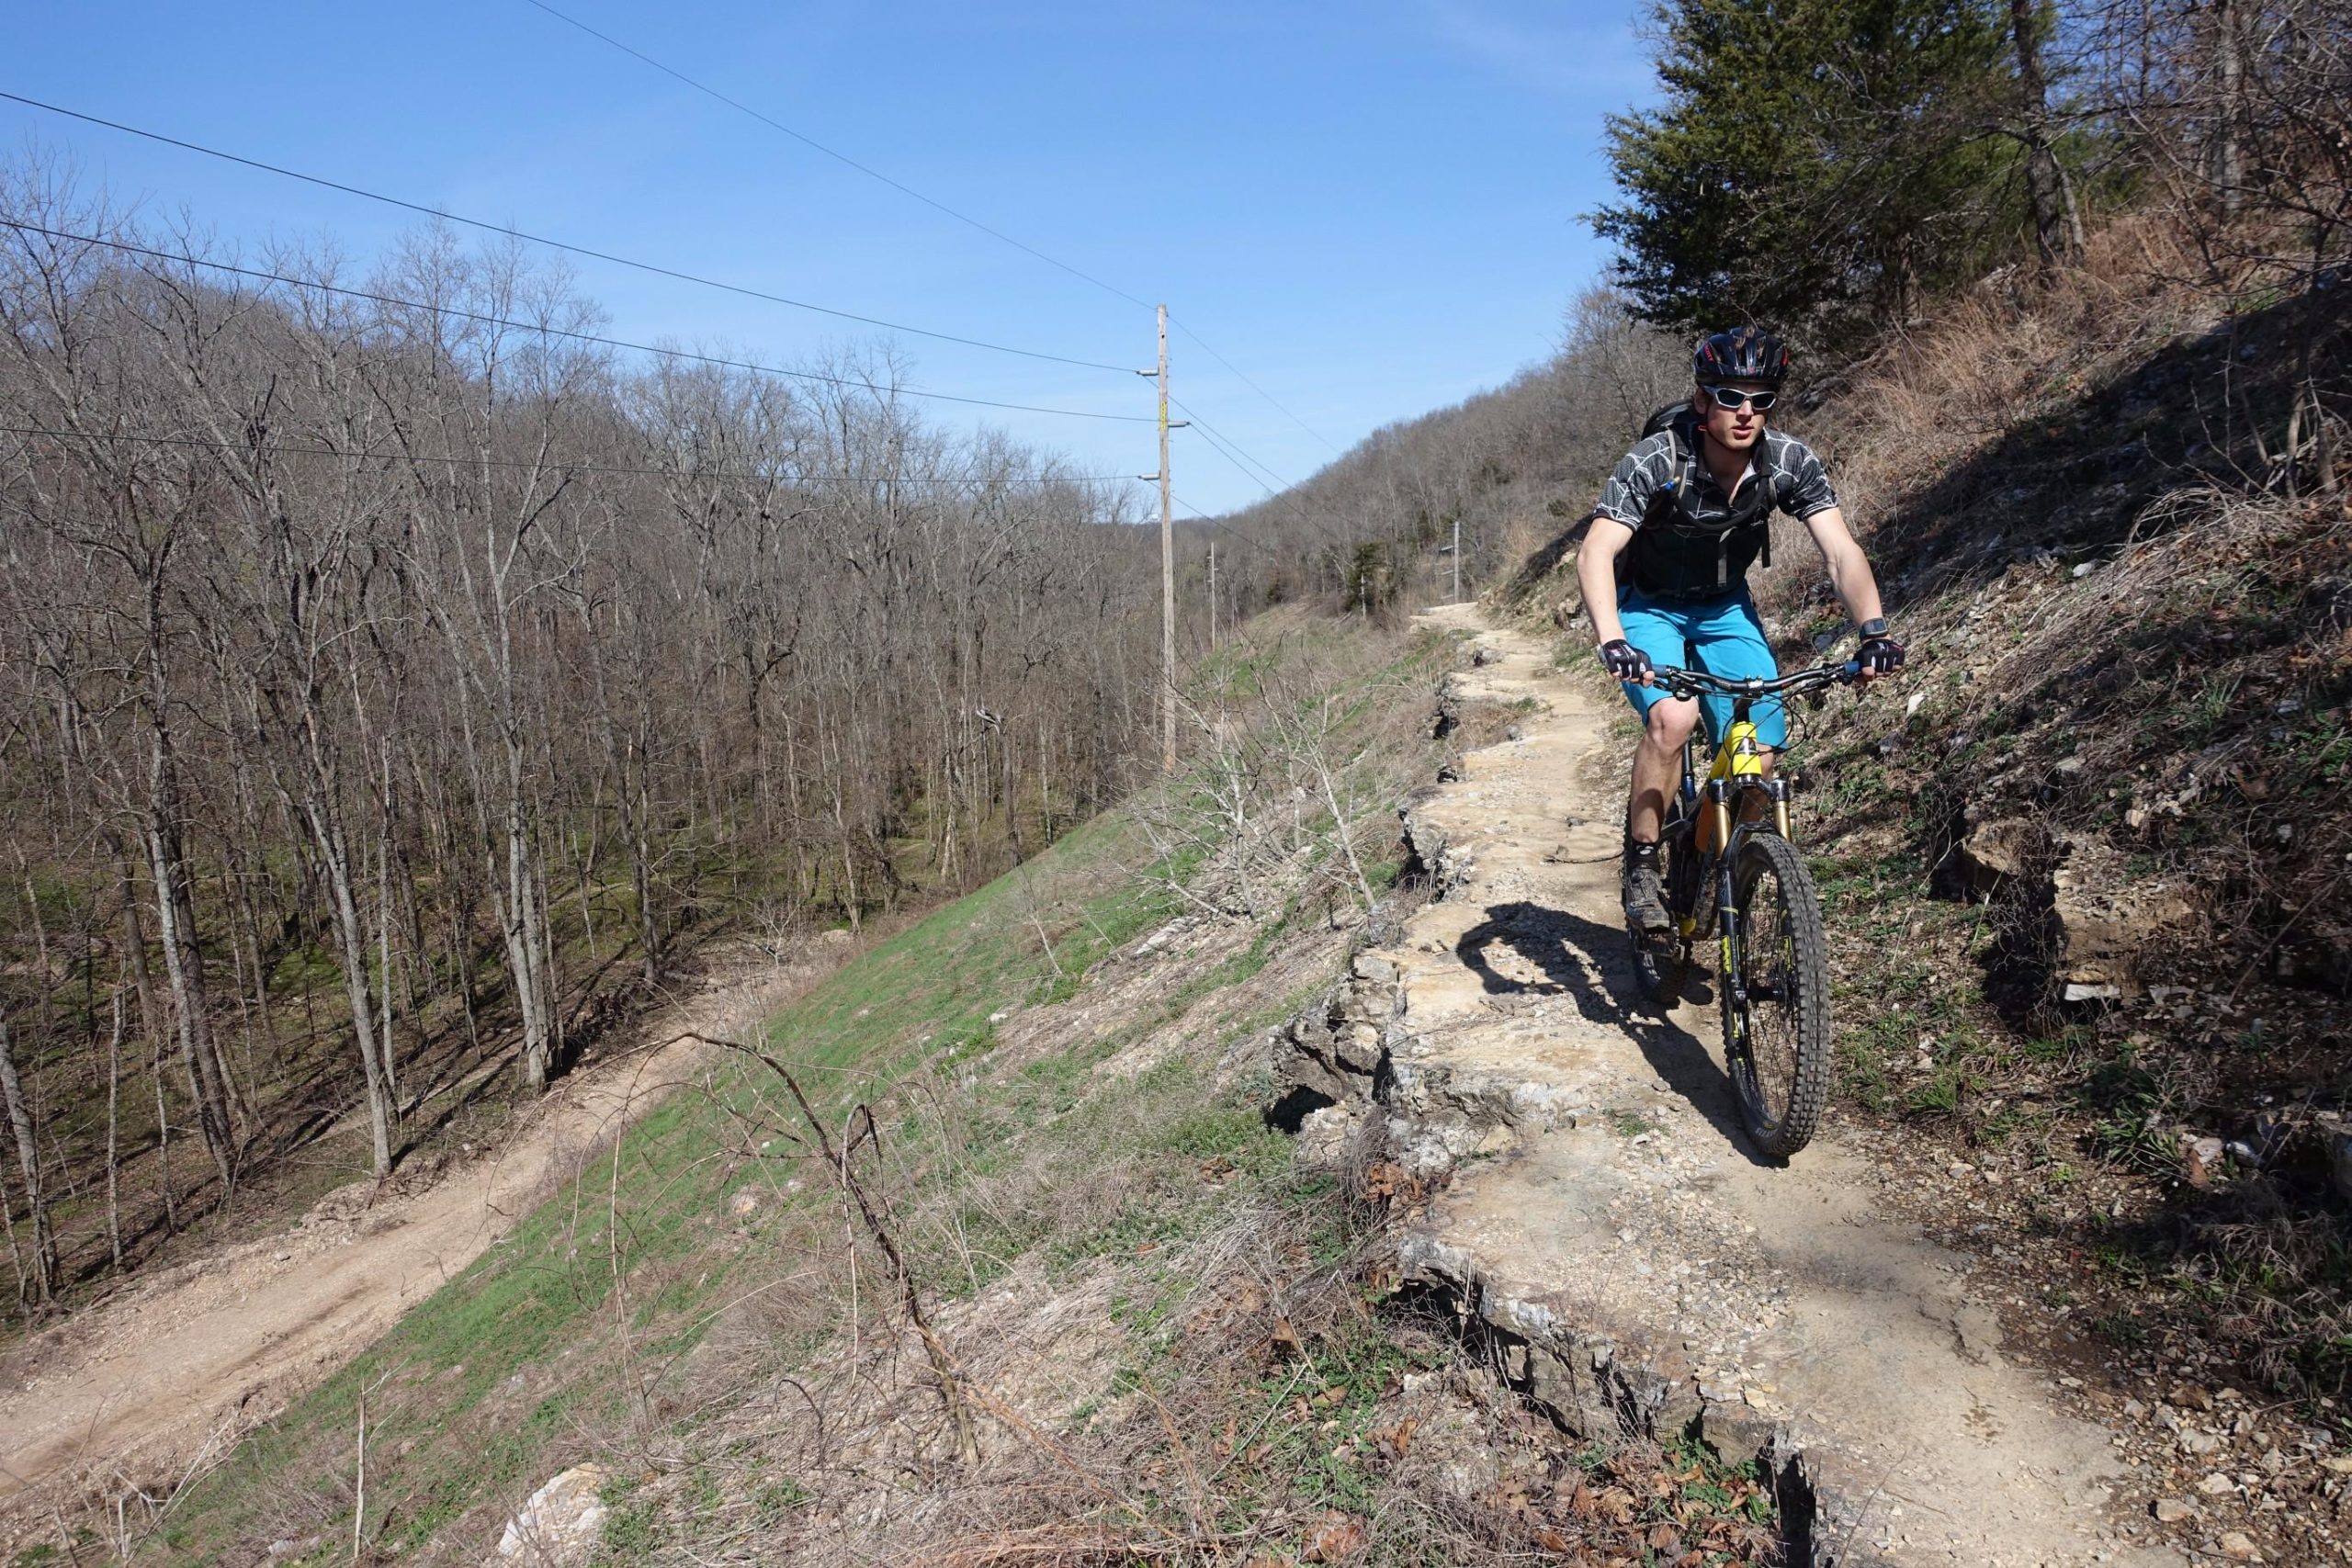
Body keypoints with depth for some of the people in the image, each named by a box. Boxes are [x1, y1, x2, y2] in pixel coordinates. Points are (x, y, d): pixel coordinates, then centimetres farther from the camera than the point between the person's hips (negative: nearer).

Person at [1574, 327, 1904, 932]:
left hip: (1724, 606, 4)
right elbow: (1596, 553, -38)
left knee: (1762, 751, -10)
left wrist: (1874, 628, -39)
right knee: (1672, 718, -31)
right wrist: (1610, 640, -54)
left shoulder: (1790, 461, -18)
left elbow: (1841, 551, -22)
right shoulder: (1656, 460, -28)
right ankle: (1640, 865, -12)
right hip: (1647, 604, -4)